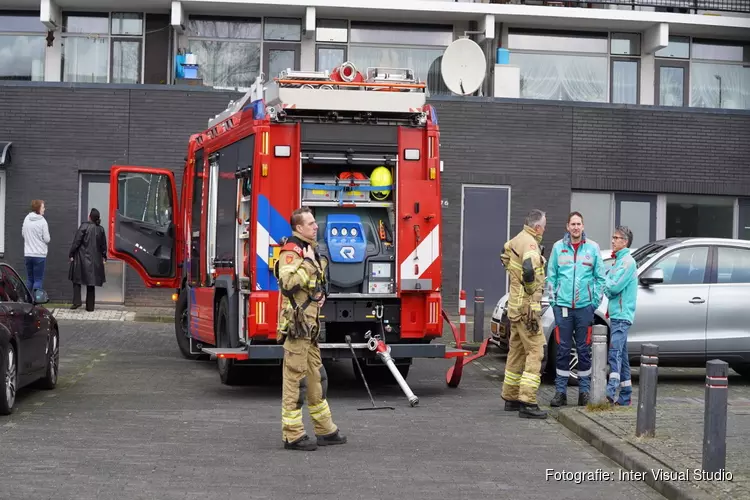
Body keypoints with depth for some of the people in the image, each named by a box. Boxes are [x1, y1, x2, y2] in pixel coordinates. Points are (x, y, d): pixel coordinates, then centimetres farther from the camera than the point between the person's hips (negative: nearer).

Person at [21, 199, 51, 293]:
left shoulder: (26, 219, 3)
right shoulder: (42, 221, -13)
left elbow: (23, 233, 13)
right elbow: (47, 239, -11)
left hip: (27, 254, 5)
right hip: (39, 254, -5)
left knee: (29, 279, 14)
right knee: (38, 280, -1)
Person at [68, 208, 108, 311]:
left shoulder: (84, 226, -12)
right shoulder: (101, 229, 3)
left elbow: (76, 242, -11)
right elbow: (103, 245, 12)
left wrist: (71, 254, -3)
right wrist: (104, 257, 23)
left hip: (82, 258, -4)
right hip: (95, 260, 4)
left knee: (77, 280, 9)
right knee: (91, 283, 10)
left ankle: (77, 301, -4)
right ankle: (90, 306, 10)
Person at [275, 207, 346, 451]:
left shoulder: (309, 250, 18)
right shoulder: (291, 251, -12)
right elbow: (288, 281, -30)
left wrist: (320, 294, 16)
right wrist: (308, 263, -23)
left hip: (310, 324, 10)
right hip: (296, 323, -10)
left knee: (316, 376, 14)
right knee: (295, 377, -6)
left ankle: (325, 430, 22)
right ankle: (293, 435, -1)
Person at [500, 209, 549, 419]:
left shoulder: (517, 240, 14)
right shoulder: (530, 243, -16)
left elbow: (505, 258, 35)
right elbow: (529, 270, -33)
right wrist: (533, 292, -19)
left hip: (515, 305, 10)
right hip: (527, 307, -10)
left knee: (517, 351, 17)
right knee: (535, 352, -9)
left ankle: (511, 398, 24)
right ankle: (527, 402, -14)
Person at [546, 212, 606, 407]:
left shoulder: (592, 248, 3)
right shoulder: (558, 247, 6)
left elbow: (600, 277, 6)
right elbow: (551, 276, 9)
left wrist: (596, 301, 0)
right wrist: (553, 299, 3)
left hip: (585, 306, 0)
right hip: (562, 306, 1)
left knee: (584, 349, 4)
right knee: (562, 349, 2)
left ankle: (584, 391, 12)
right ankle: (560, 391, 8)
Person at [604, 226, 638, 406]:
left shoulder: (627, 262, -10)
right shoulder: (618, 261, 19)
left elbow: (614, 287, -18)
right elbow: (610, 287, 20)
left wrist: (605, 279, 1)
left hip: (622, 315, -10)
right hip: (616, 315, 10)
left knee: (615, 352, -20)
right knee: (621, 354, 11)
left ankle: (610, 391, -31)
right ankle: (625, 397, 16)